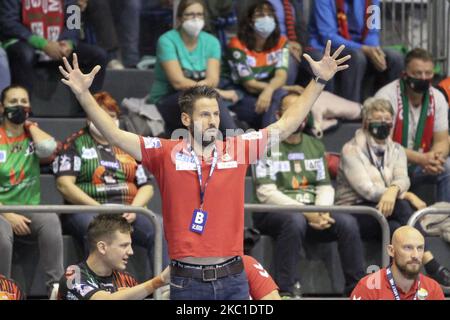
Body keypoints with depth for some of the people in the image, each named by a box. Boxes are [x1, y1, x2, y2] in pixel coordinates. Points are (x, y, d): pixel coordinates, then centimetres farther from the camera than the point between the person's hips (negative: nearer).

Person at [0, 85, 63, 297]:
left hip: (30, 211, 3)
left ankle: (55, 286, -31)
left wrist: (28, 124, 3)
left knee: (50, 221, -31)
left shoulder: (34, 136, 13)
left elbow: (48, 148, -13)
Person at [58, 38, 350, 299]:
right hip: (187, 281, -2)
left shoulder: (237, 149, 4)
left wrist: (319, 82, 4)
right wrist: (83, 94, -12)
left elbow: (286, 125, 8)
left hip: (233, 279, 2)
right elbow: (115, 134, -3)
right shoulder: (166, 154, -1)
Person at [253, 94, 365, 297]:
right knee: (295, 220, -39)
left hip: (312, 212, 5)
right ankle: (284, 291, -38)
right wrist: (306, 212, -18)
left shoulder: (315, 146, 20)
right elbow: (266, 193, -9)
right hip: (274, 212, -5)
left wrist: (321, 212, -10)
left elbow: (326, 187, 14)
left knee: (347, 222, -23)